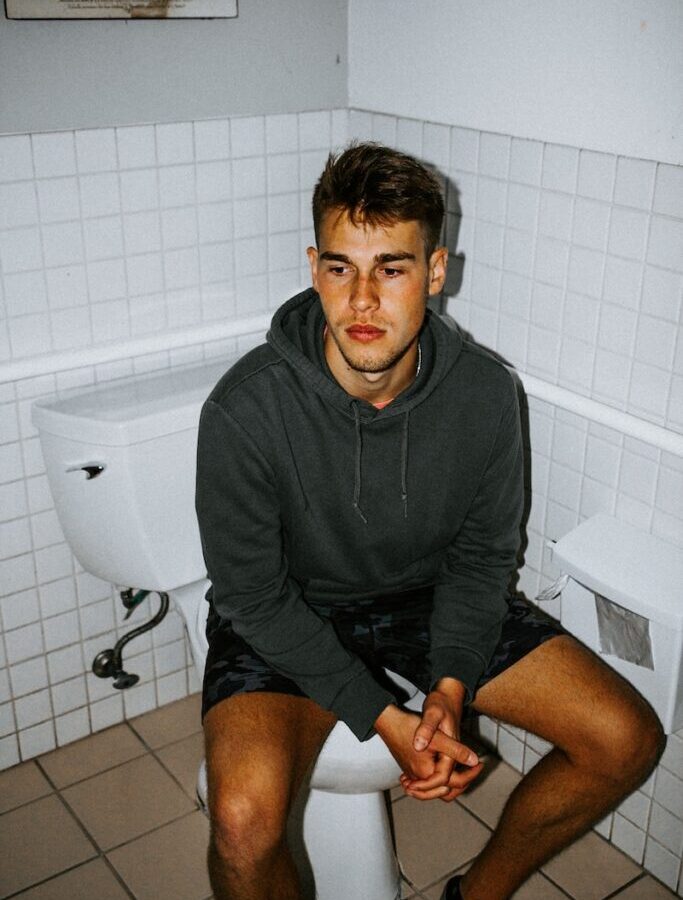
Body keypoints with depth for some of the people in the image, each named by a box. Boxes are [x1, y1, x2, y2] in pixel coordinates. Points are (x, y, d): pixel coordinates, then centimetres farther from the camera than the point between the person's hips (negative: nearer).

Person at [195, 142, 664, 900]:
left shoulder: (484, 394, -16)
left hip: (425, 596, 4)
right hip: (289, 613, -3)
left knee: (626, 739, -5)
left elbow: (482, 558, -3)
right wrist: (384, 720, -21)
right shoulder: (246, 410, -26)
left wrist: (449, 688, -18)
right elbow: (255, 596, -17)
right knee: (246, 817, -31)